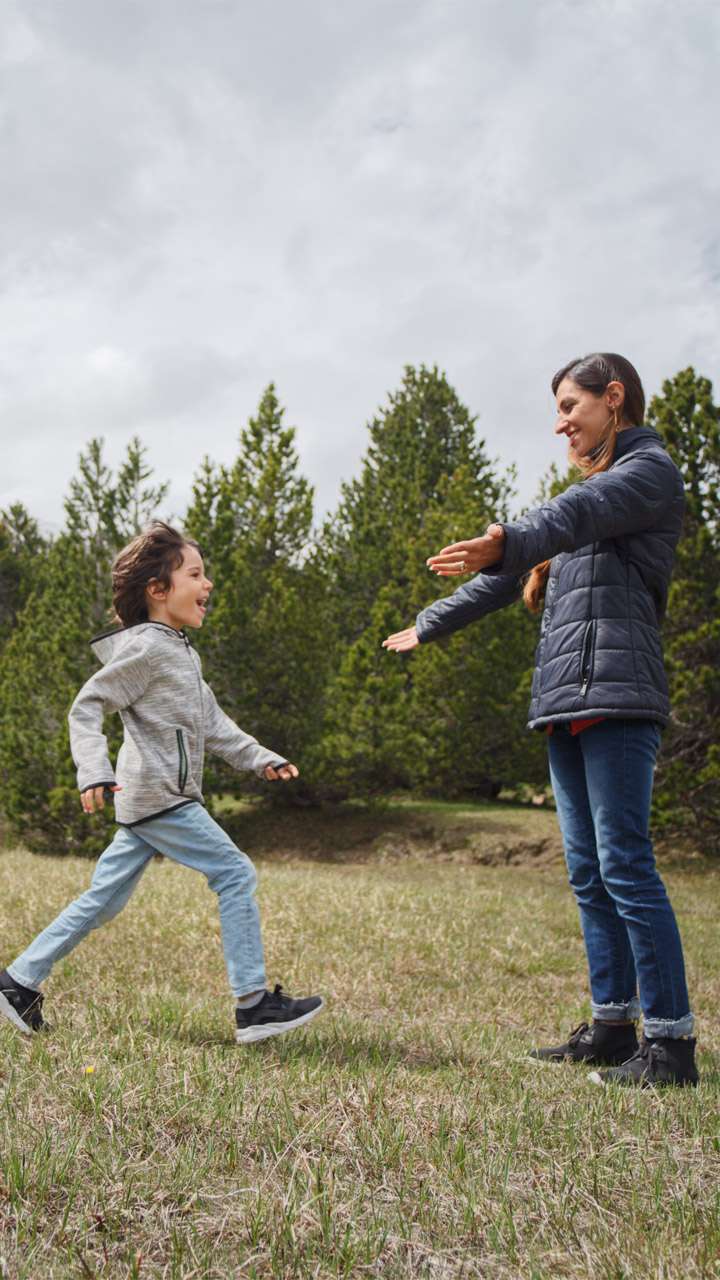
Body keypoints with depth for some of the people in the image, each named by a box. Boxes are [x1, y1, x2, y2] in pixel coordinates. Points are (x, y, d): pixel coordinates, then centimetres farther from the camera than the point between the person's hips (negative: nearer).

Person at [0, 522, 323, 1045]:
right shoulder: (146, 647, -12)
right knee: (236, 875, -8)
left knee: (105, 899, 13)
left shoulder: (182, 652, 19)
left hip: (152, 801, 10)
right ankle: (254, 1005, -4)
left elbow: (211, 722, 22)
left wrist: (260, 758, 15)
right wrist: (94, 771, -26)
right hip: (159, 797, -10)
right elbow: (87, 707, -14)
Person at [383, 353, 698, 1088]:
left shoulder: (650, 470, 0)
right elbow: (513, 578, 32)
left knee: (625, 863, -12)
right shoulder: (591, 491, 26)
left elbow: (577, 513, -24)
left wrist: (508, 542, -43)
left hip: (615, 696, -9)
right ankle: (614, 1024, 13)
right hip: (564, 703, 9)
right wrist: (428, 627, 37)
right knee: (589, 872, 7)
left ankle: (672, 1039, -6)